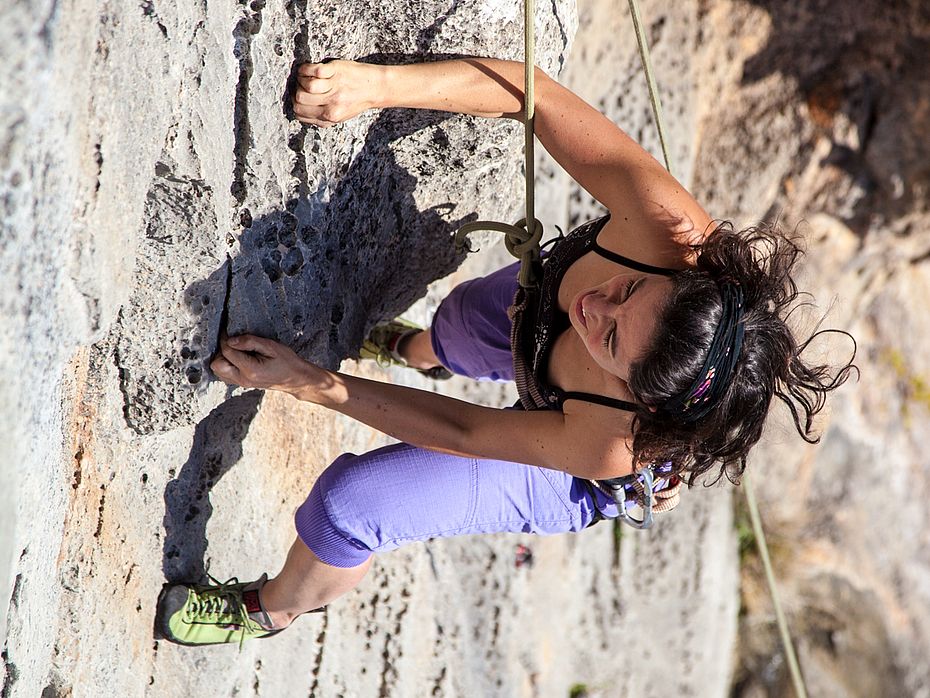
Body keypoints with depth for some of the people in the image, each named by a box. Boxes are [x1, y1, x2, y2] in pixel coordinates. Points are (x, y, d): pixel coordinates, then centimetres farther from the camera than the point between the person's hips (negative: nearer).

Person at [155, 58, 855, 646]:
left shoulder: (616, 448, -47)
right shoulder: (669, 229, -43)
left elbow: (465, 432, -32)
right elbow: (527, 90, -37)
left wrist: (306, 381, -28)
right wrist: (377, 84, -47)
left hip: (571, 488, -4)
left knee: (348, 503, -4)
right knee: (464, 320, 30)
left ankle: (276, 608, 35)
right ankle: (417, 351, 74)